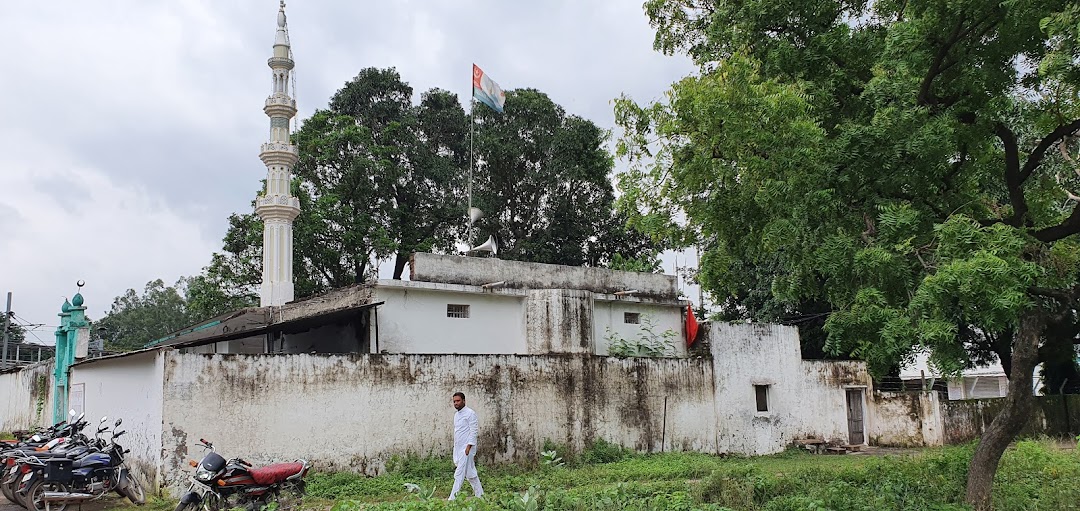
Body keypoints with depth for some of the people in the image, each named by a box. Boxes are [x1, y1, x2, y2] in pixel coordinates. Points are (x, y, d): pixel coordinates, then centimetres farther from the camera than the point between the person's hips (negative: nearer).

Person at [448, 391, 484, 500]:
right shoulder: (456, 414, 15)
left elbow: (474, 431, -15)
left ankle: (452, 498, -12)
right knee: (470, 473, 14)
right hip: (458, 448, 9)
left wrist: (468, 447, -21)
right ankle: (479, 494, 23)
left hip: (466, 448, -9)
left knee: (459, 474, -11)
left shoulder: (470, 413, -11)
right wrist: (455, 449, 17)